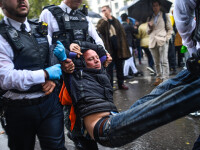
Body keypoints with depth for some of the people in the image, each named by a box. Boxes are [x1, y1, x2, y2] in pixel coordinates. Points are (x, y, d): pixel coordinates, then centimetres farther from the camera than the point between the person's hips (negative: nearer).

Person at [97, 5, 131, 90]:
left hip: (118, 48, 3)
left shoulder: (116, 21, 12)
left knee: (119, 66, 10)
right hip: (109, 48, -3)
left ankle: (121, 83, 20)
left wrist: (123, 45, 4)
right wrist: (105, 20, -15)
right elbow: (99, 29, -18)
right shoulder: (102, 22, 4)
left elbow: (122, 33, 11)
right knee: (109, 67, -1)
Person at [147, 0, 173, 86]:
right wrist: (149, 26, -1)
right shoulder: (150, 18, 17)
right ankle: (159, 78, 16)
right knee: (156, 62, 7)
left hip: (162, 41, -3)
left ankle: (165, 79, -8)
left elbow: (170, 29, 8)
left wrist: (167, 38, -7)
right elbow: (148, 32, 19)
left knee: (164, 61, -10)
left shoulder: (165, 16, 9)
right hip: (153, 42, 4)